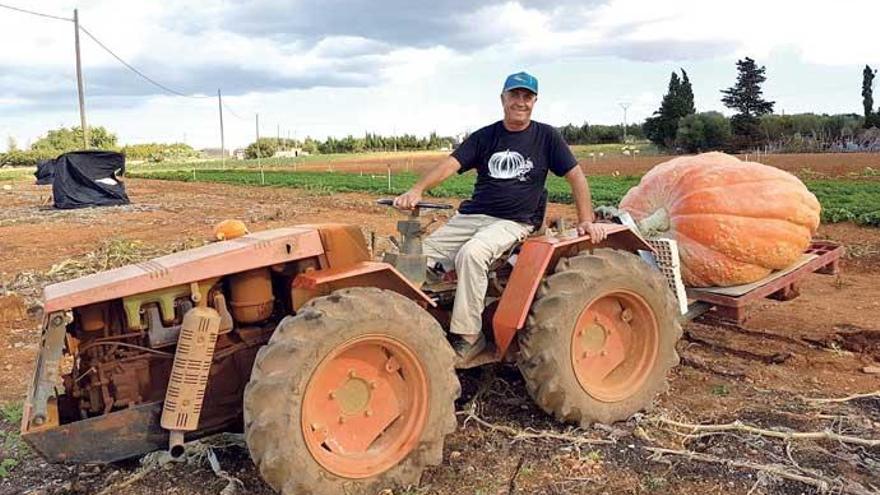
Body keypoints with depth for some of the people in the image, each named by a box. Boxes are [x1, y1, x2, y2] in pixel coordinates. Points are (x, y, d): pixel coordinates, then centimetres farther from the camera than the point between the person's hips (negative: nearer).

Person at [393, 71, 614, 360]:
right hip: (471, 215, 4)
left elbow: (576, 176, 5)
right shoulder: (484, 137, 8)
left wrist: (586, 221, -5)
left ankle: (468, 337, -25)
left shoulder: (546, 136, 5)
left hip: (516, 222, -4)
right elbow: (450, 165, -6)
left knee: (472, 253, -35)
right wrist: (417, 190, -23)